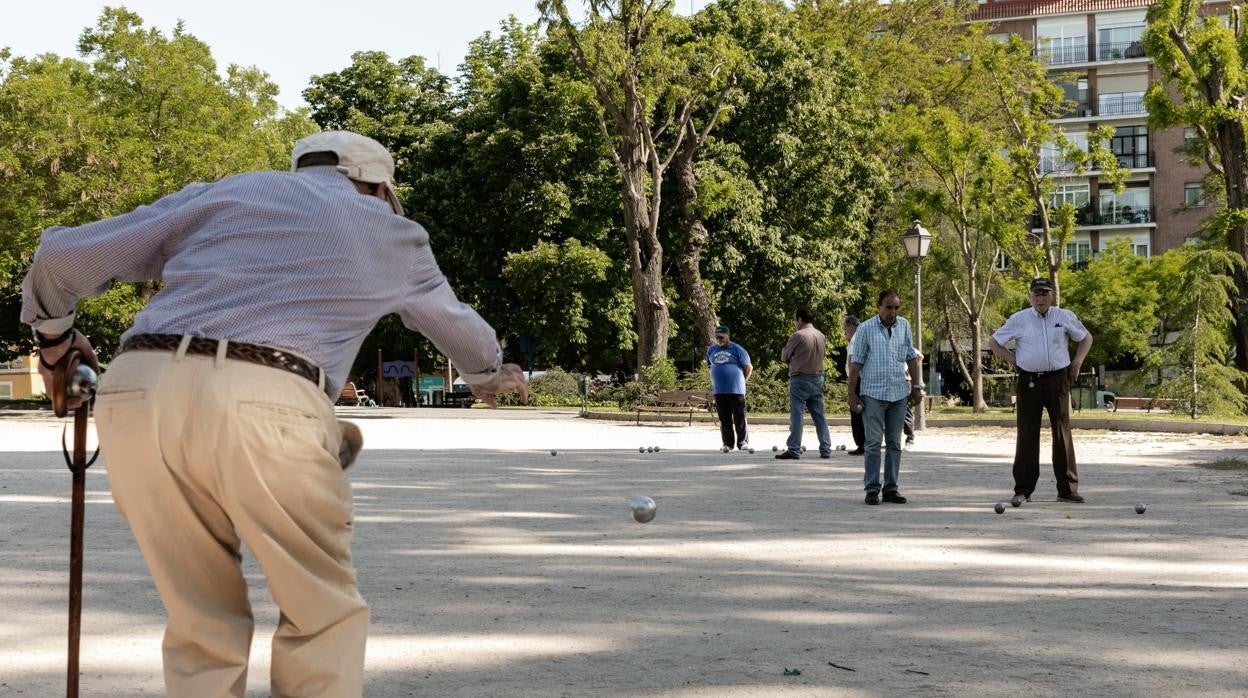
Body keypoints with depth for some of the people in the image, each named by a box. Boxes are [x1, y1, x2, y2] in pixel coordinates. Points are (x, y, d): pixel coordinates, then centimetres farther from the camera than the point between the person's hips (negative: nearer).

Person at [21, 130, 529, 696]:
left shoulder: (226, 192, 26)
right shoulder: (392, 235, 25)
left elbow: (62, 255, 23)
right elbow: (455, 323, 45)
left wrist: (53, 334, 43)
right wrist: (491, 376, 66)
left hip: (136, 394, 3)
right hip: (265, 409, -3)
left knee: (203, 624, 17)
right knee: (323, 617, 15)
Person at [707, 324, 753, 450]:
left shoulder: (737, 349, -2)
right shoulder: (711, 350, 12)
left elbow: (749, 368, 2)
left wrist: (741, 381, 6)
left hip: (736, 390, -4)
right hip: (719, 391, 4)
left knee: (740, 419, -3)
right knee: (724, 420, 6)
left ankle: (743, 442, 3)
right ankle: (727, 443, 12)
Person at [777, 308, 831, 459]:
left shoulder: (797, 336, -12)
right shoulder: (821, 336, 7)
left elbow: (784, 357, -3)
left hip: (800, 380, -6)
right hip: (817, 379, 6)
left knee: (797, 416, -4)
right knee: (819, 416, 10)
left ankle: (793, 450, -6)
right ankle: (826, 449, 12)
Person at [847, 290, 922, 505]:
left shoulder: (904, 326, 8)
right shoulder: (866, 329, -4)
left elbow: (912, 357, 16)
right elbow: (856, 363, -2)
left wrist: (916, 386, 13)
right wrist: (852, 393, -5)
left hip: (899, 393, 4)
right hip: (873, 393, -4)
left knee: (894, 443, 7)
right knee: (874, 442, -4)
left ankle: (892, 488, 12)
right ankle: (872, 489, 1)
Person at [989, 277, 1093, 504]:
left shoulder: (1065, 317, 7)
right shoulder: (1018, 320, 5)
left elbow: (1086, 337, 20)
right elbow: (993, 342, 13)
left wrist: (1077, 362, 8)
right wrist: (1012, 360, 4)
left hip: (1058, 380, 1)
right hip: (1029, 382, 0)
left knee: (1063, 433, 0)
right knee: (1027, 434, 0)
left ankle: (1067, 488, 5)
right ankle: (1023, 489, 5)